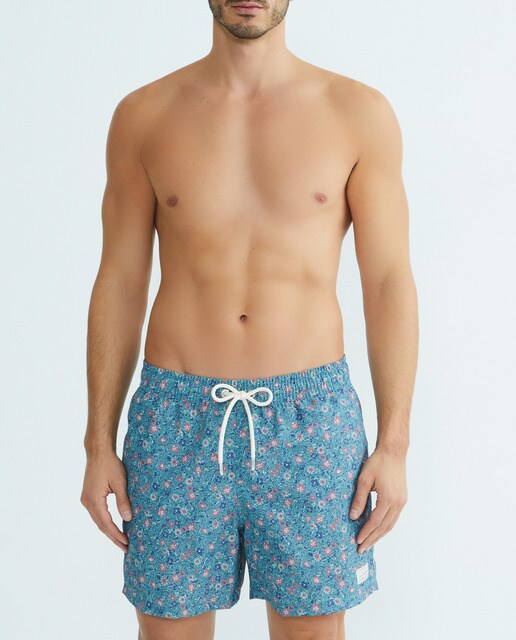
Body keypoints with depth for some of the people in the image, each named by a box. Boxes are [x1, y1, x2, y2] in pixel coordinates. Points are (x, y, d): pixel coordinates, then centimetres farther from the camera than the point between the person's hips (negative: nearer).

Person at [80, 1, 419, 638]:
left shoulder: (360, 113, 0)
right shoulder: (142, 115, 3)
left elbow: (389, 283, 0)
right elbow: (118, 284, 5)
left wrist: (394, 443, -4)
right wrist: (99, 444, 3)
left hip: (310, 417, 0)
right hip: (179, 418, 1)